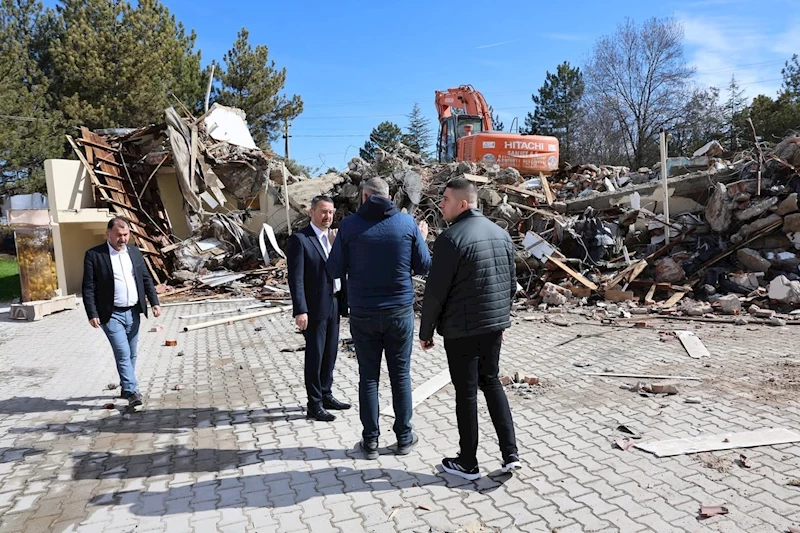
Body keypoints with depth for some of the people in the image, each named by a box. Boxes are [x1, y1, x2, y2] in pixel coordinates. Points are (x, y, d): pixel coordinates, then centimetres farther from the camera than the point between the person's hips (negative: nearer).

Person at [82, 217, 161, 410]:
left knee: (131, 355, 13)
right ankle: (132, 392, -5)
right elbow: (88, 287, -8)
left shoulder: (134, 252, 9)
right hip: (111, 315, -5)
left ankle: (126, 387, 28)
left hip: (133, 312, 5)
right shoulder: (94, 255, -6)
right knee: (123, 354, -9)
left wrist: (155, 302, 2)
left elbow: (146, 279, 12)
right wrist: (92, 314, -14)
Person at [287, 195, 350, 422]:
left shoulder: (334, 236, 10)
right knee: (315, 356, 3)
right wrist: (300, 310, -20)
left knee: (330, 354, 16)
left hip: (334, 304, 7)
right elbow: (295, 278, -16)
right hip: (315, 308, -7)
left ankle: (326, 395, 31)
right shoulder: (299, 239, -11)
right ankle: (314, 405, 15)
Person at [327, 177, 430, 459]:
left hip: (363, 314, 0)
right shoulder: (407, 223, -5)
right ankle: (404, 438, 22)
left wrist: (337, 246, 15)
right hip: (400, 311, 1)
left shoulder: (349, 225, -7)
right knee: (401, 375, 12)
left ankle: (371, 440, 19)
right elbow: (424, 266, 1)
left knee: (368, 377, 11)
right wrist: (422, 239, 18)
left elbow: (335, 271, -4)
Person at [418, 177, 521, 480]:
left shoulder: (451, 238, -16)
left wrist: (426, 331, -4)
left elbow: (435, 292, -15)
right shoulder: (501, 234, 7)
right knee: (491, 382, 20)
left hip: (461, 329, -7)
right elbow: (511, 283, 13)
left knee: (466, 392, 5)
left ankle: (468, 463, 18)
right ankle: (510, 453, 20)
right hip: (494, 325, 7)